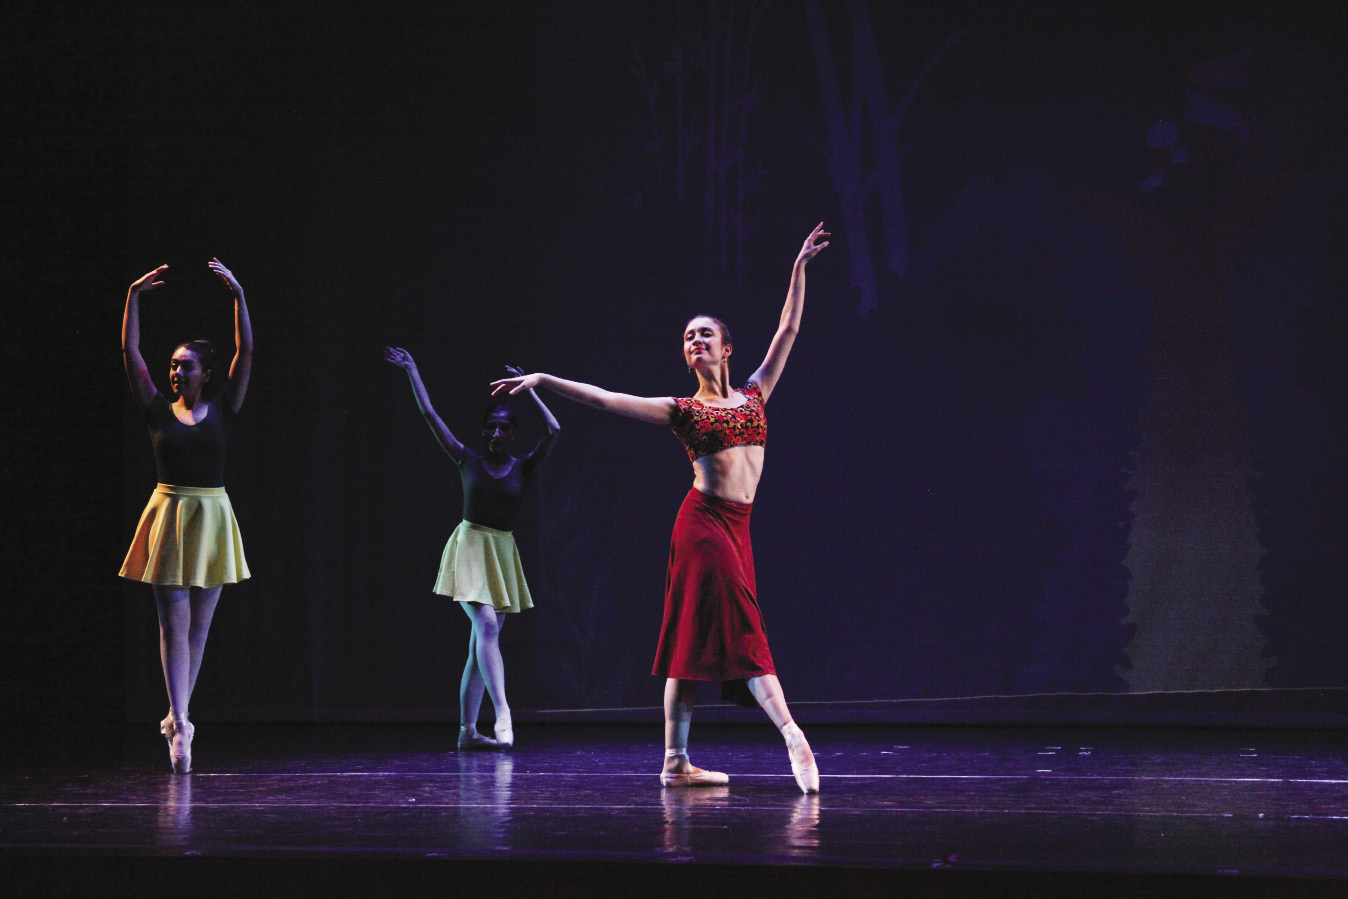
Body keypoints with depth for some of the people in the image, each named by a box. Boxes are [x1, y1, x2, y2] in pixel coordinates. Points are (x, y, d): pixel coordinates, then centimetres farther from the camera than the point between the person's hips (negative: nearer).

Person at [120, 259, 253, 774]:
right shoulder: (159, 410, 4)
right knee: (173, 623, -7)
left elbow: (246, 353, -2)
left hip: (211, 518, 1)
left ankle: (178, 718, 16)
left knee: (199, 624, 6)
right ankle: (179, 723, -13)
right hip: (168, 515, -1)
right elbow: (130, 354, 0)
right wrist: (133, 298, -7)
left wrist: (238, 296, -10)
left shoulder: (221, 409, 4)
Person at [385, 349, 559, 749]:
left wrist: (528, 389, -5)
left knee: (481, 642, 4)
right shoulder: (468, 461, 2)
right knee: (487, 627, -20)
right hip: (470, 547, -3)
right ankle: (503, 713, -27)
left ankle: (467, 730, 6)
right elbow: (429, 415, 3)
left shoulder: (523, 468, 4)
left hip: (503, 553, 3)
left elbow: (553, 431, -9)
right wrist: (411, 371, 5)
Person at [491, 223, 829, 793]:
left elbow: (788, 330, 18)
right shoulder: (681, 410, 5)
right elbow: (604, 399, 2)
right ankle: (790, 732, -22)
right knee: (740, 625, -14)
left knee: (697, 638, 4)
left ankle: (676, 762, 4)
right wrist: (543, 380, -4)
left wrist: (800, 267, 16)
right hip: (704, 520, -4)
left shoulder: (754, 394, 16)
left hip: (737, 527, 4)